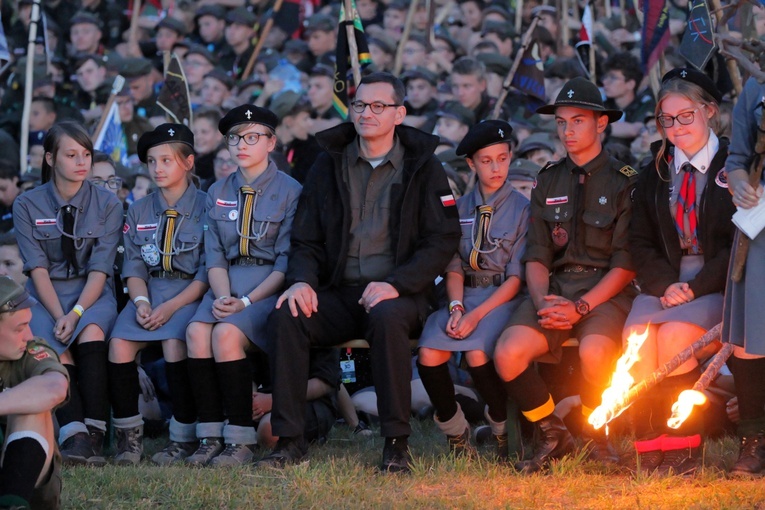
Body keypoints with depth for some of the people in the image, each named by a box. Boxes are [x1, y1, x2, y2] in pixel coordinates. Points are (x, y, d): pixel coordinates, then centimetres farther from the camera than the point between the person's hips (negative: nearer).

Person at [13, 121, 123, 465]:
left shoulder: (107, 204, 1)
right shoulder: (27, 205, 1)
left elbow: (100, 269, -6)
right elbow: (38, 269, -6)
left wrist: (76, 313, -20)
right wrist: (58, 316, -19)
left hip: (92, 294, 0)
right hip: (45, 296, 0)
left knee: (92, 330, -33)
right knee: (55, 345, -31)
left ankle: (94, 434, -37)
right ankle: (73, 433, -41)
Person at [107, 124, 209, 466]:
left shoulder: (206, 207, -1)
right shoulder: (139, 211, 15)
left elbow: (208, 272, -7)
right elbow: (134, 265, 10)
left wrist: (171, 306, -17)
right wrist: (141, 301, -10)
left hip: (190, 293, -4)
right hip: (150, 292, 4)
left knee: (174, 342, -33)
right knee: (119, 343, -24)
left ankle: (184, 436, -21)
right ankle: (128, 435, -13)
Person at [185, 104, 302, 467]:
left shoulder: (290, 192, -1)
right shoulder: (218, 193, 16)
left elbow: (286, 262, -6)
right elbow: (214, 256, 11)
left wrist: (245, 302, -16)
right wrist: (222, 296, -10)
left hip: (270, 286, -4)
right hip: (228, 284, 5)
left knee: (226, 333, -30)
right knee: (197, 331, -26)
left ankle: (240, 440, -24)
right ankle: (210, 436, -23)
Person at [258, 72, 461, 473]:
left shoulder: (421, 167, 4)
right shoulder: (329, 165, 12)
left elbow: (442, 241, -4)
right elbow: (306, 239, 13)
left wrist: (395, 285, -18)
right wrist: (302, 280, -10)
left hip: (397, 294, -3)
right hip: (338, 295, 3)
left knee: (387, 317, -38)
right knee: (285, 316, -26)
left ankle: (397, 444, -28)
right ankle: (290, 440, -21)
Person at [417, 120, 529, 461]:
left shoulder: (522, 208, 1)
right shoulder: (461, 208, 13)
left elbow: (516, 278, -5)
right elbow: (454, 267, 9)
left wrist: (476, 314, -16)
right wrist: (456, 307, -12)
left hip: (502, 298, -3)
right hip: (464, 296, 3)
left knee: (476, 354, -32)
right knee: (429, 355, -24)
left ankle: (505, 431, -7)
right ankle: (455, 433, -3)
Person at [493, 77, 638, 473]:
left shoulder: (624, 183, 1)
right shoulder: (548, 182, 16)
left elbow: (626, 264, -5)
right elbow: (536, 257, 12)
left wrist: (580, 307, -17)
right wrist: (541, 301, -9)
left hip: (606, 292, -4)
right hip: (555, 287, 4)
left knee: (593, 351, -36)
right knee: (508, 354, -25)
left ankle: (595, 436, -5)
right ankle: (552, 436, -1)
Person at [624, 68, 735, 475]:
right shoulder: (654, 174, 15)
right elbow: (640, 243, 12)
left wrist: (696, 287, -14)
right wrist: (664, 284, -8)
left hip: (718, 285, -4)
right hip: (665, 282, 4)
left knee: (674, 335, -31)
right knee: (638, 335, -27)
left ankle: (683, 453, -21)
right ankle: (650, 453, -23)